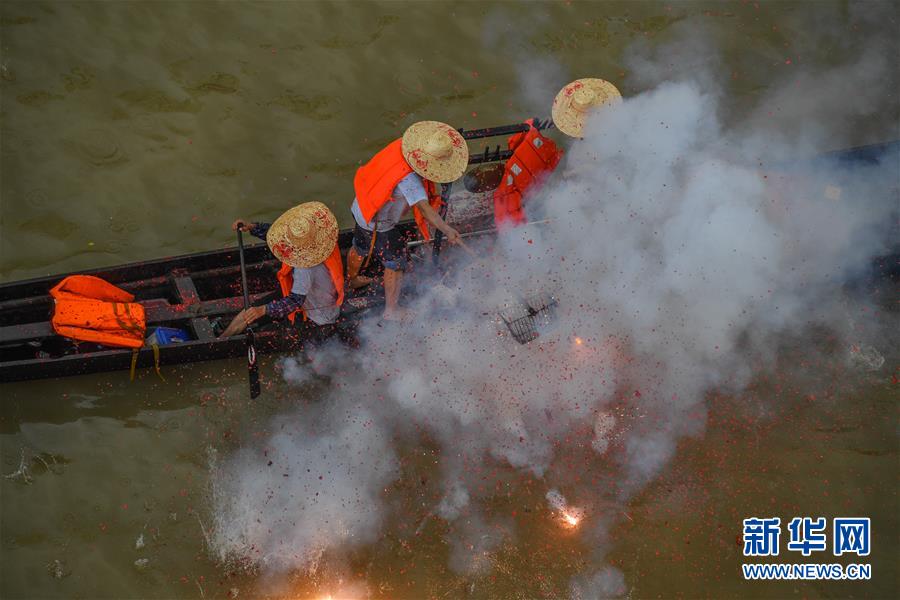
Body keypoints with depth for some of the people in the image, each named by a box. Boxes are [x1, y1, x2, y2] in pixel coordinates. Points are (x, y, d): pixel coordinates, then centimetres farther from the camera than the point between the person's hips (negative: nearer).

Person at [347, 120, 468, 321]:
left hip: (361, 208, 8)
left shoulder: (403, 145, -13)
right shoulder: (409, 178, -37)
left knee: (360, 248, 32)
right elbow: (424, 207, -47)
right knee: (396, 263, 11)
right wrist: (447, 230, -52)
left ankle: (352, 279, 60)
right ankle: (391, 311, 26)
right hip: (378, 224, -8)